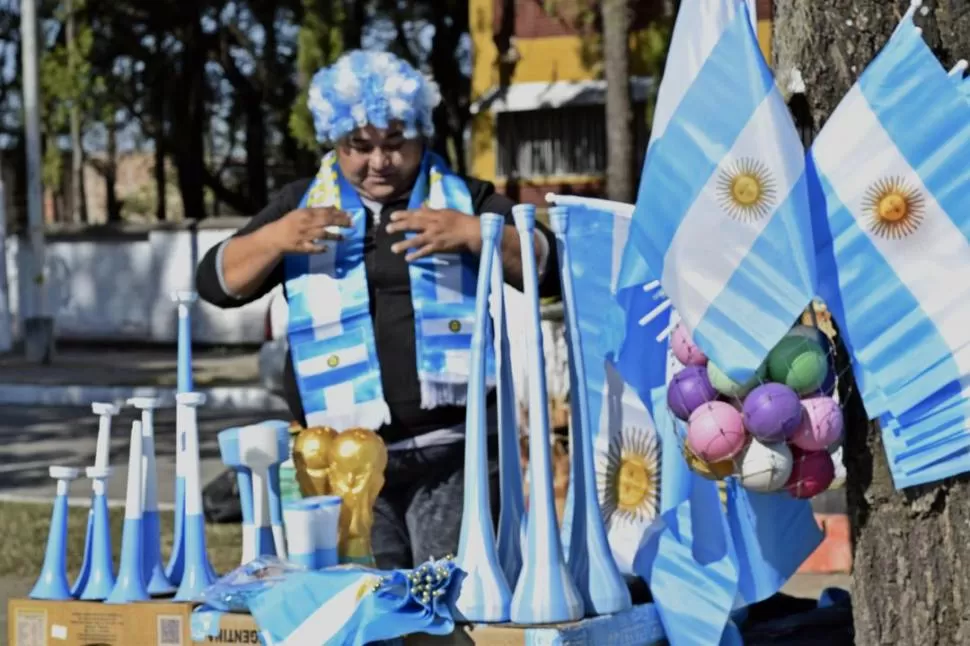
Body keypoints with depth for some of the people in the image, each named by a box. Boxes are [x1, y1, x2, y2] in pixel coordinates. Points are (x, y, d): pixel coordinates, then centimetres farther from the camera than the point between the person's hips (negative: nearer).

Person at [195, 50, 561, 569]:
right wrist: (276, 238, -9)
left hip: (452, 453, -1)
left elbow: (548, 268, 0)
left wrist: (471, 234, -16)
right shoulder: (301, 207, 16)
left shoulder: (465, 200, 10)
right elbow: (217, 283, 10)